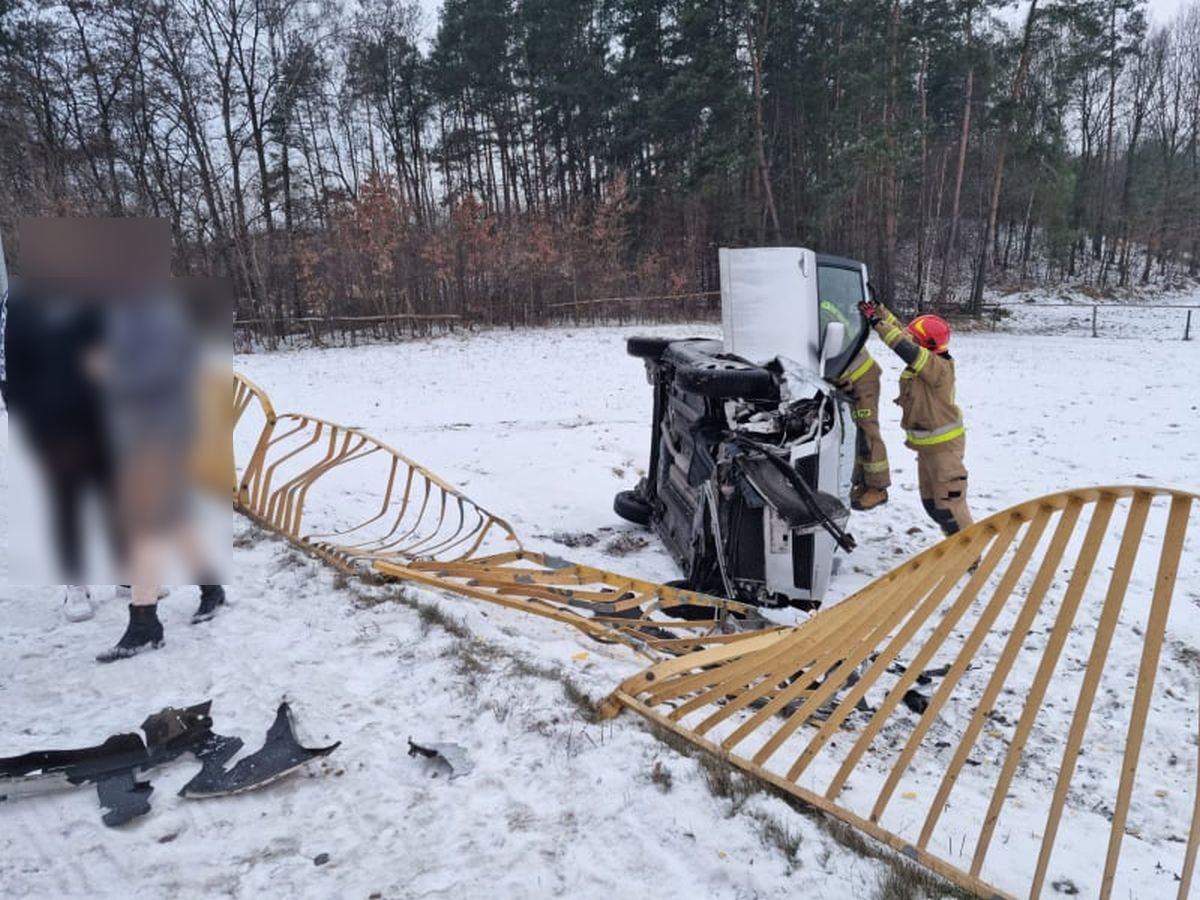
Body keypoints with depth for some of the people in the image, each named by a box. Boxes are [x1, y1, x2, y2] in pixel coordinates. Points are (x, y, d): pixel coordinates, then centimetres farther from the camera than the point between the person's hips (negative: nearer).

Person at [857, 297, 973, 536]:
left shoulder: (938, 367, -24)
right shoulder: (924, 361, 2)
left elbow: (905, 348, -34)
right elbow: (900, 332, 7)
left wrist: (876, 322, -28)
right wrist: (879, 309, -2)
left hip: (944, 446, -10)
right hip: (926, 445, 10)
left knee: (949, 503, -5)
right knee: (930, 502, 17)